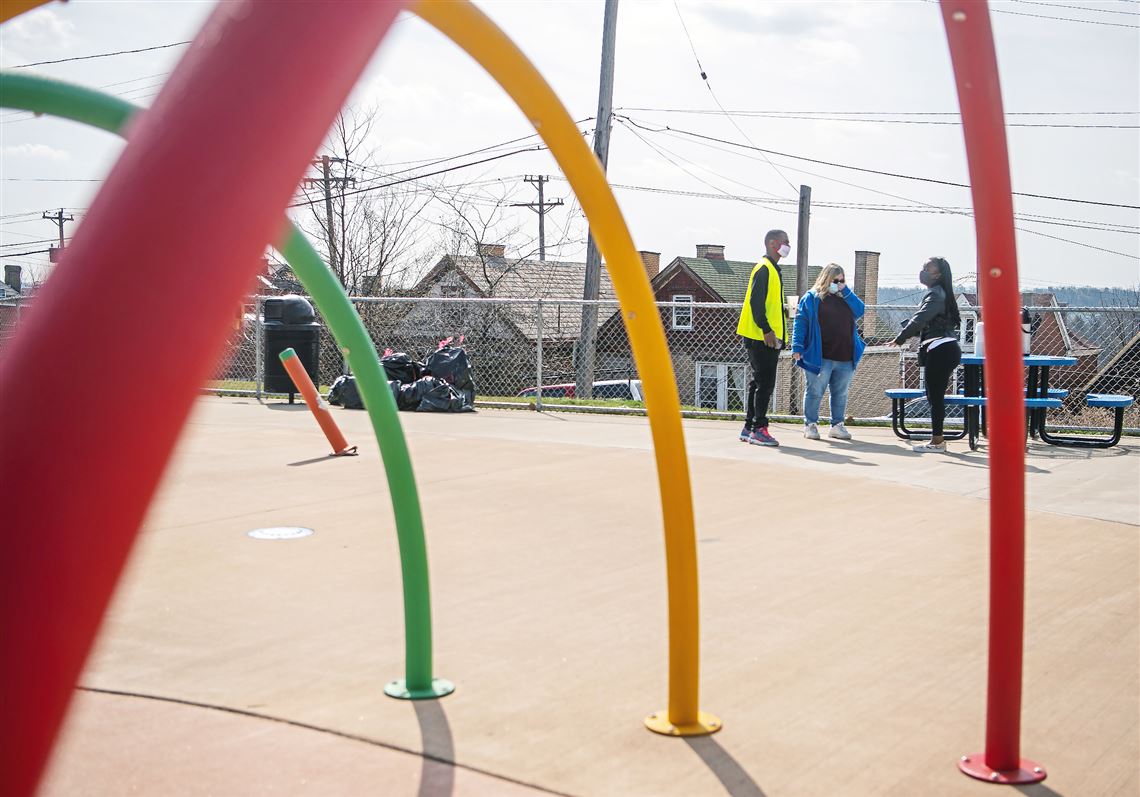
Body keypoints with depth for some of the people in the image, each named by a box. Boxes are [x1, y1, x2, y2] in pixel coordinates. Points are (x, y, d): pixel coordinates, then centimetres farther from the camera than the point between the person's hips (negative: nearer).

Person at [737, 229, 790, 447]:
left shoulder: (772, 269, 20)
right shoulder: (764, 269, -11)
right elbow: (755, 302, -19)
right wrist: (766, 330, -23)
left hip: (768, 337, 10)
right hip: (762, 338, -10)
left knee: (759, 383, 12)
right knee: (764, 383, -9)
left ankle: (749, 428, 17)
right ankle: (758, 429, -7)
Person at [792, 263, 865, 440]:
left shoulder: (846, 298, 15)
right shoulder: (811, 298, 0)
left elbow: (859, 311, -1)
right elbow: (800, 323, -4)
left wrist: (846, 291, -4)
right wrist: (797, 347, -12)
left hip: (845, 358, 5)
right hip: (820, 357, -5)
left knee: (840, 393, 11)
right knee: (815, 392, 1)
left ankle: (837, 425, 20)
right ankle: (810, 425, 11)